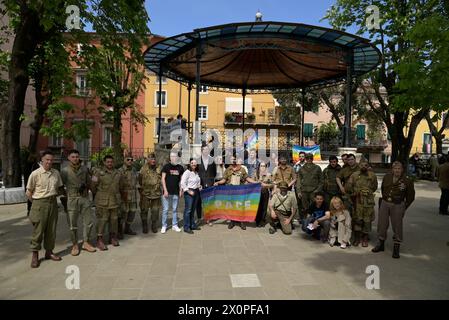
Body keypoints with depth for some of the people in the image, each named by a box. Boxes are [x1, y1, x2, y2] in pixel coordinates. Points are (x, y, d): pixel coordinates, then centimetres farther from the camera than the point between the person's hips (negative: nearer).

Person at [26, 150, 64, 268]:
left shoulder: (56, 173, 6)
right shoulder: (35, 174, -7)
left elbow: (60, 189, 18)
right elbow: (28, 193, -2)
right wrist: (36, 203, -2)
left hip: (53, 203, 5)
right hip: (40, 204, -4)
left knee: (51, 230, 10)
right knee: (38, 230, 0)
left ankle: (49, 251, 24)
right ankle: (35, 255, 12)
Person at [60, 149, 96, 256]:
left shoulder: (85, 169, 8)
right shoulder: (65, 170, 0)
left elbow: (90, 183, 18)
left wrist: (85, 186, 3)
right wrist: (64, 196, -1)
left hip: (85, 198, 3)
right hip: (72, 199, -3)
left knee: (89, 221, 6)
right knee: (73, 224, 3)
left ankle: (86, 243, 21)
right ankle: (75, 245, 17)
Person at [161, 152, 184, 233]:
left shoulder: (180, 167, 7)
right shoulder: (166, 166, -2)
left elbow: (181, 180, 12)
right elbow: (163, 179, -3)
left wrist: (181, 190, 4)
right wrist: (165, 190, -10)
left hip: (176, 192, 3)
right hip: (167, 192, -3)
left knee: (175, 209, 10)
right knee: (165, 210, 2)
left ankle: (175, 225, 20)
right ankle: (164, 226, 12)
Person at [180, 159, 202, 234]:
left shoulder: (196, 173, 14)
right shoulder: (187, 172, -10)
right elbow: (182, 183, -17)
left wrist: (199, 186, 11)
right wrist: (188, 191, -17)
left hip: (196, 192, 8)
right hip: (189, 192, -8)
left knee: (193, 210, 14)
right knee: (188, 210, -6)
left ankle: (193, 225, 24)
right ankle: (186, 227, 0)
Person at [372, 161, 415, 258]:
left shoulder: (407, 181, -9)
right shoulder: (386, 177, 2)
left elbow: (410, 197, 1)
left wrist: (404, 207, 2)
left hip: (397, 205, -4)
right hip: (384, 203, 4)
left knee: (397, 226, 2)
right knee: (382, 224, 10)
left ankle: (396, 248, 13)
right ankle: (381, 244, 26)